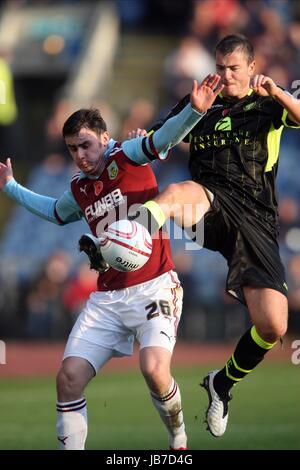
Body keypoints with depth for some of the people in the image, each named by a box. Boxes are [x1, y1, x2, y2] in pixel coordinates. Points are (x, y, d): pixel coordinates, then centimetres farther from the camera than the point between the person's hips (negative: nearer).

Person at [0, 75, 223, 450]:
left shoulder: (126, 156, -1)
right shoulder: (79, 190, 16)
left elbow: (164, 138, -20)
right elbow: (56, 212, 40)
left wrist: (194, 110, -39)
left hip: (153, 289, -7)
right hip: (106, 299, 7)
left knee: (154, 369, -26)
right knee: (68, 378, -6)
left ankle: (179, 441, 1)